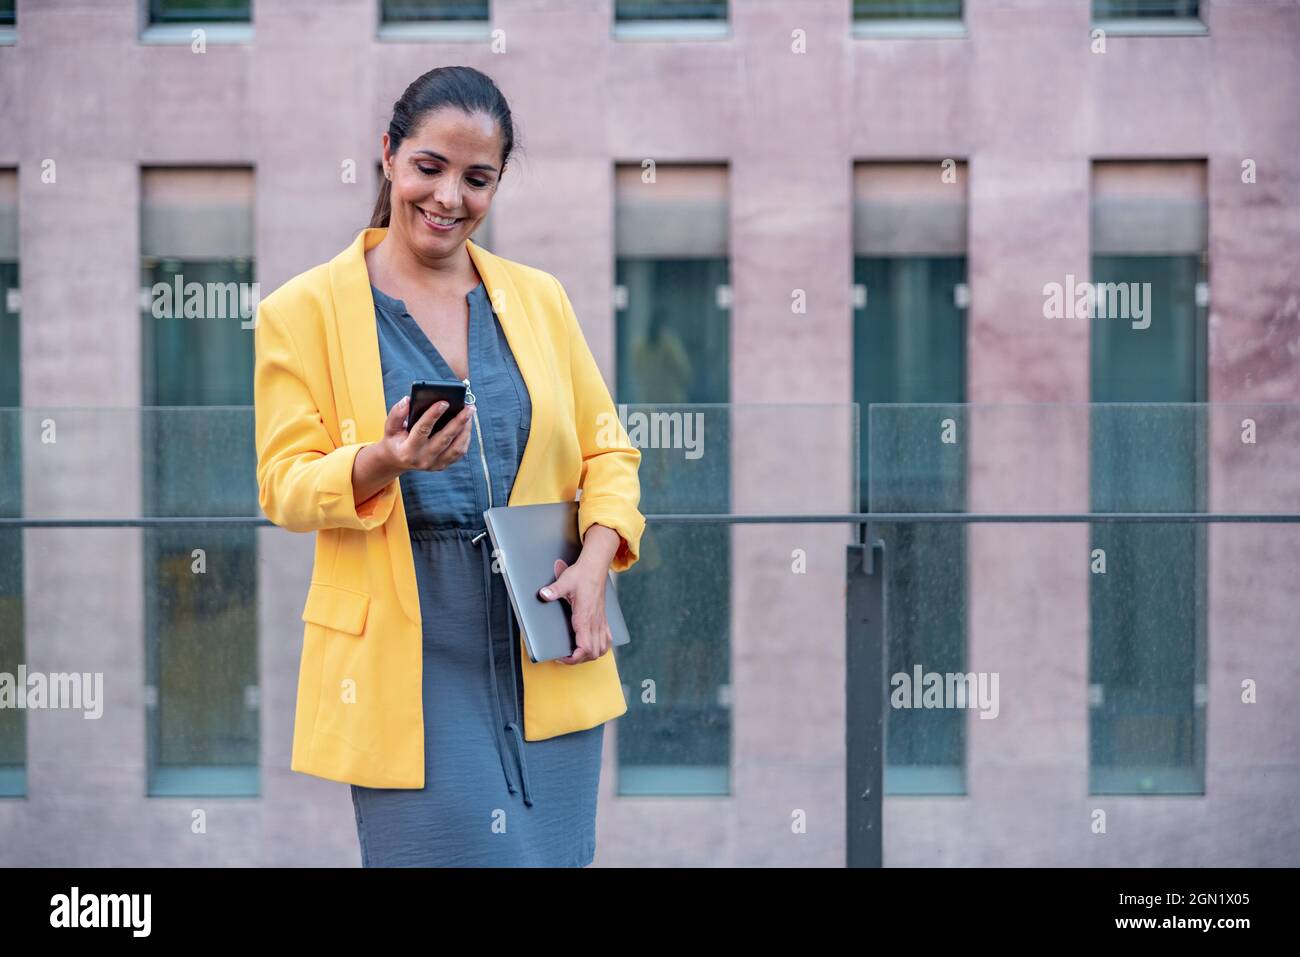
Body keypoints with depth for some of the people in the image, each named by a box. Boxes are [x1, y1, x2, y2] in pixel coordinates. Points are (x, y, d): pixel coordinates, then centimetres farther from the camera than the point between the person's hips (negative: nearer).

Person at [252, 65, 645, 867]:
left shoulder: (539, 297, 11)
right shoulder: (305, 311, 1)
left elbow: (608, 449, 12)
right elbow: (286, 485, -3)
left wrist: (595, 562, -6)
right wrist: (384, 462, -23)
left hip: (544, 654, 4)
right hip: (411, 662, -3)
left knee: (554, 856, 6)